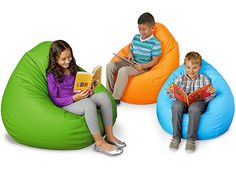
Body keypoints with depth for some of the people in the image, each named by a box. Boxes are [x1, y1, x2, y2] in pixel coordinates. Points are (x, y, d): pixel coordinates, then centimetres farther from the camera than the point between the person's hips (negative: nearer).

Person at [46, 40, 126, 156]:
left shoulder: (73, 68, 12)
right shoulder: (52, 75, -6)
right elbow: (55, 100, -9)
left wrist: (88, 90, -3)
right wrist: (75, 98, -22)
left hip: (79, 98, 6)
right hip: (66, 105, -6)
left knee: (103, 96, -22)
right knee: (89, 103, -38)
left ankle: (109, 135, -19)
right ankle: (99, 143, -29)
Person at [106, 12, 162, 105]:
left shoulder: (155, 43, -10)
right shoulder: (136, 37, 9)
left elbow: (155, 61, -10)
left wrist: (143, 66, -23)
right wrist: (130, 54, -3)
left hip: (143, 67, -7)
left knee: (123, 70, -32)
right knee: (110, 65, -11)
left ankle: (116, 98, -22)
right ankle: (110, 92, -4)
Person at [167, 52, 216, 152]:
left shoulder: (204, 79, 15)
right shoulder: (180, 78, 18)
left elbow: (208, 98, 10)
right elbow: (175, 97, 13)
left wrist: (212, 93, -12)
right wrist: (171, 92, -9)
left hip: (198, 101, -1)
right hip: (182, 101, 2)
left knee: (194, 108, -38)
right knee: (176, 106, -34)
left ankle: (191, 139, -28)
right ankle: (176, 137, -23)